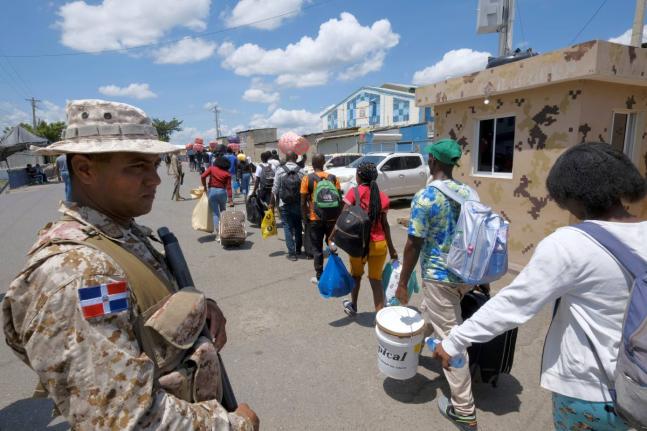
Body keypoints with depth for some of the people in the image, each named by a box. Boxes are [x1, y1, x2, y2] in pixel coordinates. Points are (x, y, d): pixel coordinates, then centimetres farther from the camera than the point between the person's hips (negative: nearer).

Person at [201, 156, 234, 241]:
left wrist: (205, 187, 3)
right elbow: (228, 187, -5)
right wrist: (230, 199, -5)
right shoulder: (227, 173, 0)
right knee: (222, 211, 23)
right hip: (222, 191, 0)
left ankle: (218, 233, -2)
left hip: (212, 191, 0)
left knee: (215, 213, 3)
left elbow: (203, 176, -11)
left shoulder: (212, 168, 2)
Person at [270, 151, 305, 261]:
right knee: (298, 227, 18)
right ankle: (298, 249, 30)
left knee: (288, 228, 4)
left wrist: (272, 203, 4)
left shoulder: (280, 170, -6)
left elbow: (275, 189, -5)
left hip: (284, 205, -1)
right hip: (298, 204, 2)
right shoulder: (300, 171, -5)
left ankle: (292, 253, 1)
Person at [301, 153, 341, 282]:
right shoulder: (333, 178, 2)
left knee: (317, 248, 8)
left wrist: (305, 219, 3)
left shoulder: (307, 179, -4)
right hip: (332, 218, 3)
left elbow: (303, 202, -6)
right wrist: (338, 216, 10)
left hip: (315, 219, -2)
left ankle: (319, 276, 14)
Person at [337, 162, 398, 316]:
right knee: (376, 279, 13)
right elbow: (384, 224, 1)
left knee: (356, 275, 23)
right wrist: (391, 248, 9)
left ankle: (353, 307, 43)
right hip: (379, 244, 2)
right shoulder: (382, 197, 2)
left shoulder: (354, 192, -7)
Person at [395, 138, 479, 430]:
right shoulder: (470, 193, 2)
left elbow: (413, 244, -18)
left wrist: (403, 281, -7)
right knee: (430, 314, 30)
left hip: (439, 277, -7)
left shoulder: (425, 197, -19)